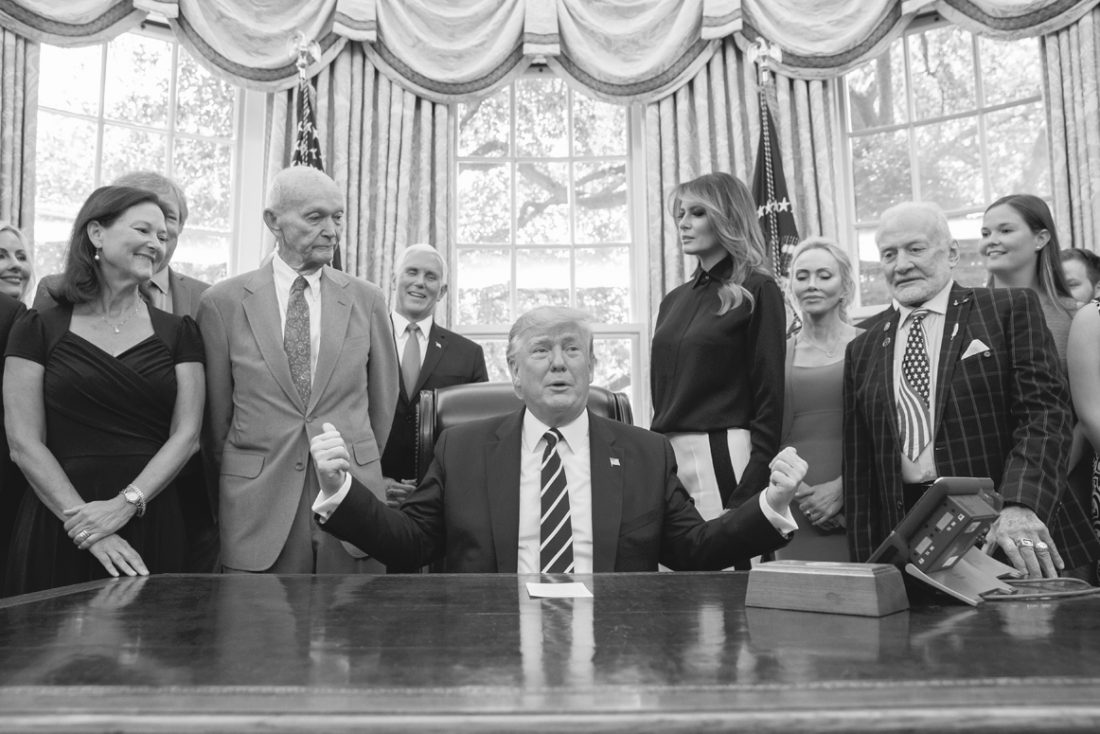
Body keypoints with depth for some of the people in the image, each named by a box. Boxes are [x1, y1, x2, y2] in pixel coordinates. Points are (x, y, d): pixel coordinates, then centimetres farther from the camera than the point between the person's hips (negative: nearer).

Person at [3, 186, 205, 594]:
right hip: (56, 531, -1)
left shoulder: (178, 332, 6)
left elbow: (185, 434, 0)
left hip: (152, 526, 1)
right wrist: (82, 518, -12)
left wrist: (125, 503, -13)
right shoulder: (40, 329, 2)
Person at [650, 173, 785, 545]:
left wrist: (751, 489, -14)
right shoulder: (674, 300, 15)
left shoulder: (757, 292, -3)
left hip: (723, 457, -6)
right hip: (665, 454, 6)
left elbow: (770, 398, -8)